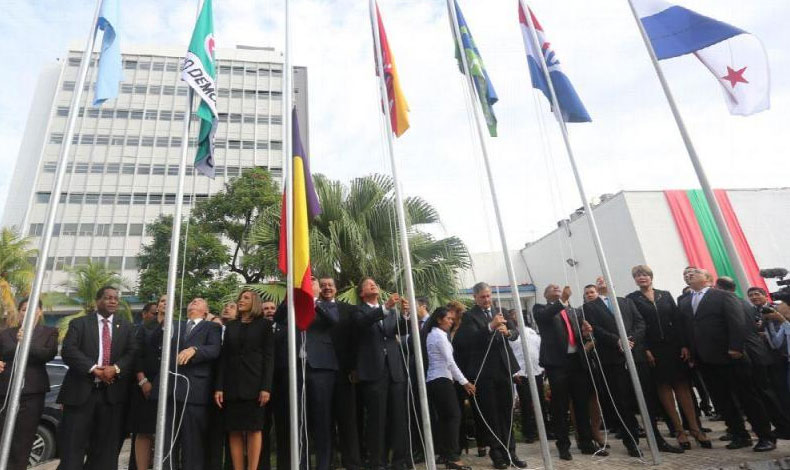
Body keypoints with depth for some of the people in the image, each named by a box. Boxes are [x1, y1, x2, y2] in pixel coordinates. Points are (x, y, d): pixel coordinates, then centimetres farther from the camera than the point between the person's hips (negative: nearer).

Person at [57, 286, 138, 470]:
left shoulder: (126, 326, 11)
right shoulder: (79, 323, 6)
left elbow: (133, 353, 2)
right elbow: (68, 350, -6)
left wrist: (116, 368, -16)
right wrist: (93, 369, -16)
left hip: (112, 392, 2)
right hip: (81, 391, -2)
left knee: (106, 446, 9)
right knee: (73, 444, 3)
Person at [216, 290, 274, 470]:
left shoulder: (264, 324, 4)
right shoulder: (230, 326, 15)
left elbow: (269, 357, -3)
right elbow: (223, 357, 10)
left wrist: (266, 387, -12)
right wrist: (219, 387, -1)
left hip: (254, 384, -3)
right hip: (232, 384, 3)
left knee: (253, 429, -2)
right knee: (234, 431, 3)